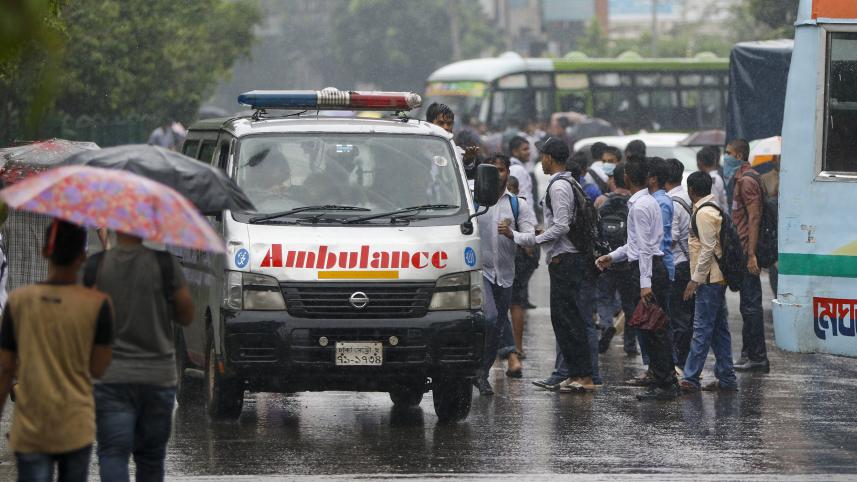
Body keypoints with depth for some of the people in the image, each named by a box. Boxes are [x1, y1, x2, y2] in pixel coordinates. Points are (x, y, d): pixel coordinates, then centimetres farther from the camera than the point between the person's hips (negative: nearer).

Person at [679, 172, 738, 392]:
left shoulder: (704, 213, -14)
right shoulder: (714, 209, 16)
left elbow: (708, 249, -19)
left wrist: (695, 279, -17)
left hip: (709, 279, -10)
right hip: (717, 278, 10)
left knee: (702, 329, -9)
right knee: (719, 329, 11)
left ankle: (691, 378, -10)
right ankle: (726, 378, 13)